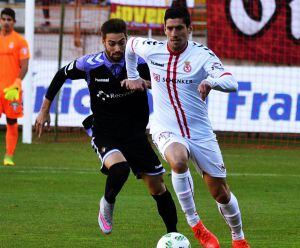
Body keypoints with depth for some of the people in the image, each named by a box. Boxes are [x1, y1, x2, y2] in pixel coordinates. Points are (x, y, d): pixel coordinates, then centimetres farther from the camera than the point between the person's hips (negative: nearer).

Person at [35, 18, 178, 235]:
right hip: (104, 134, -2)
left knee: (157, 186, 1)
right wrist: (45, 110, 13)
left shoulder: (138, 63, -12)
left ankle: (173, 233, 18)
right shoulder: (90, 65, -12)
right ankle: (107, 204, -1)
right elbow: (61, 75, 6)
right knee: (119, 168, -32)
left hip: (135, 133, 2)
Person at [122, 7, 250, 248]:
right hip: (167, 131, 0)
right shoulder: (151, 49, -3)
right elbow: (130, 44, 22)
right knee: (178, 161, -35)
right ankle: (195, 225, -19)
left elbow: (231, 83, -27)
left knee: (221, 194, 4)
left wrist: (211, 81, -47)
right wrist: (133, 77, 24)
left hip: (201, 133, 0)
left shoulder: (202, 54, -12)